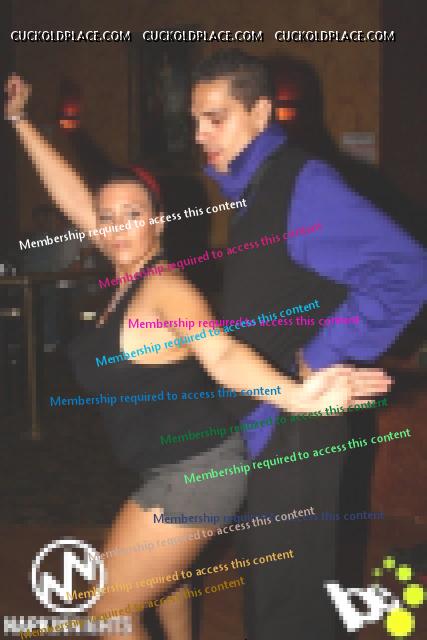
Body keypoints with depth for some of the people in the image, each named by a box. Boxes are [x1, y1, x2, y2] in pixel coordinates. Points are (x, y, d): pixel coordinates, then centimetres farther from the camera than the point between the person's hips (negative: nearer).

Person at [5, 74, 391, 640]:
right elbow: (72, 196, 11)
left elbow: (222, 353, -39)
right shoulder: (130, 271, 2)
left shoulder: (164, 286, -22)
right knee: (158, 568, 35)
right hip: (175, 469, 10)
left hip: (195, 474, -10)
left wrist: (297, 397, -57)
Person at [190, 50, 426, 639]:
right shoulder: (249, 189, 8)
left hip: (295, 429, -9)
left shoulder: (302, 184, -20)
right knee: (267, 582, 22)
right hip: (258, 424, 9)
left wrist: (320, 359, -23)